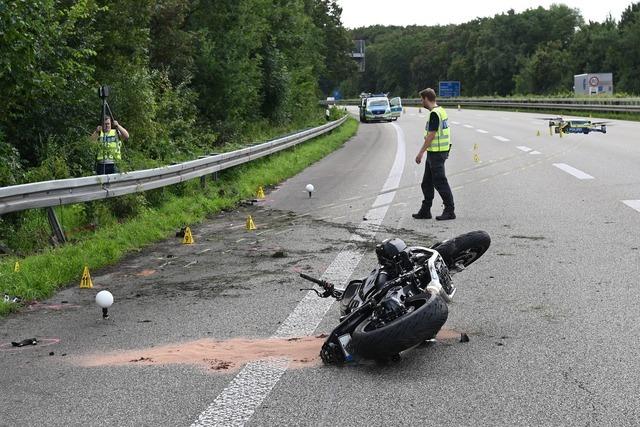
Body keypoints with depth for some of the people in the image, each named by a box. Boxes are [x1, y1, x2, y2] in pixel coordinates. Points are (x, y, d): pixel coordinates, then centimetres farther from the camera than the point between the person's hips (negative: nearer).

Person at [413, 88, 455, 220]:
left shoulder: (434, 113, -17)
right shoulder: (440, 111, 14)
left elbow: (431, 135, -21)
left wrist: (421, 152, -18)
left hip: (436, 153, -10)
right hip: (434, 153, 10)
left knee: (440, 182, -6)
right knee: (427, 183, 14)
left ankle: (449, 211, -1)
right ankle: (425, 211, 19)